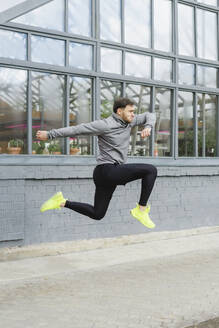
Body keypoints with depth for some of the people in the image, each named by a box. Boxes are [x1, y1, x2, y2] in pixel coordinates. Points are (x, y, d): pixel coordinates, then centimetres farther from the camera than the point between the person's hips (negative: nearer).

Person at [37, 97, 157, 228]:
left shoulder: (129, 121, 10)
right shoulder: (105, 125, -13)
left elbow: (150, 115, 21)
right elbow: (77, 129, -11)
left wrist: (148, 127, -3)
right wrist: (49, 135, -8)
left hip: (113, 174, 9)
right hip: (107, 170, -9)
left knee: (97, 214, 16)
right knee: (151, 170, -16)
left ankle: (62, 202, 20)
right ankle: (141, 209, -9)